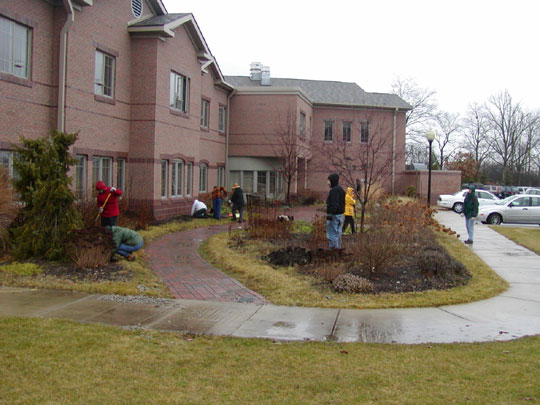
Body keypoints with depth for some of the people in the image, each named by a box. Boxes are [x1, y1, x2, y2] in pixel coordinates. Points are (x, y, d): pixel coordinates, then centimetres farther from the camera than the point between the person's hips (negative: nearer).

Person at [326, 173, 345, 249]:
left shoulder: (335, 190, -15)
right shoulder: (340, 189, 17)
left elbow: (334, 204, -22)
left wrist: (330, 214, -23)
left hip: (334, 215, -10)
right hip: (340, 214, 10)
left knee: (332, 233, -7)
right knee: (338, 232, 13)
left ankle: (334, 247, -7)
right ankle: (338, 247, 17)